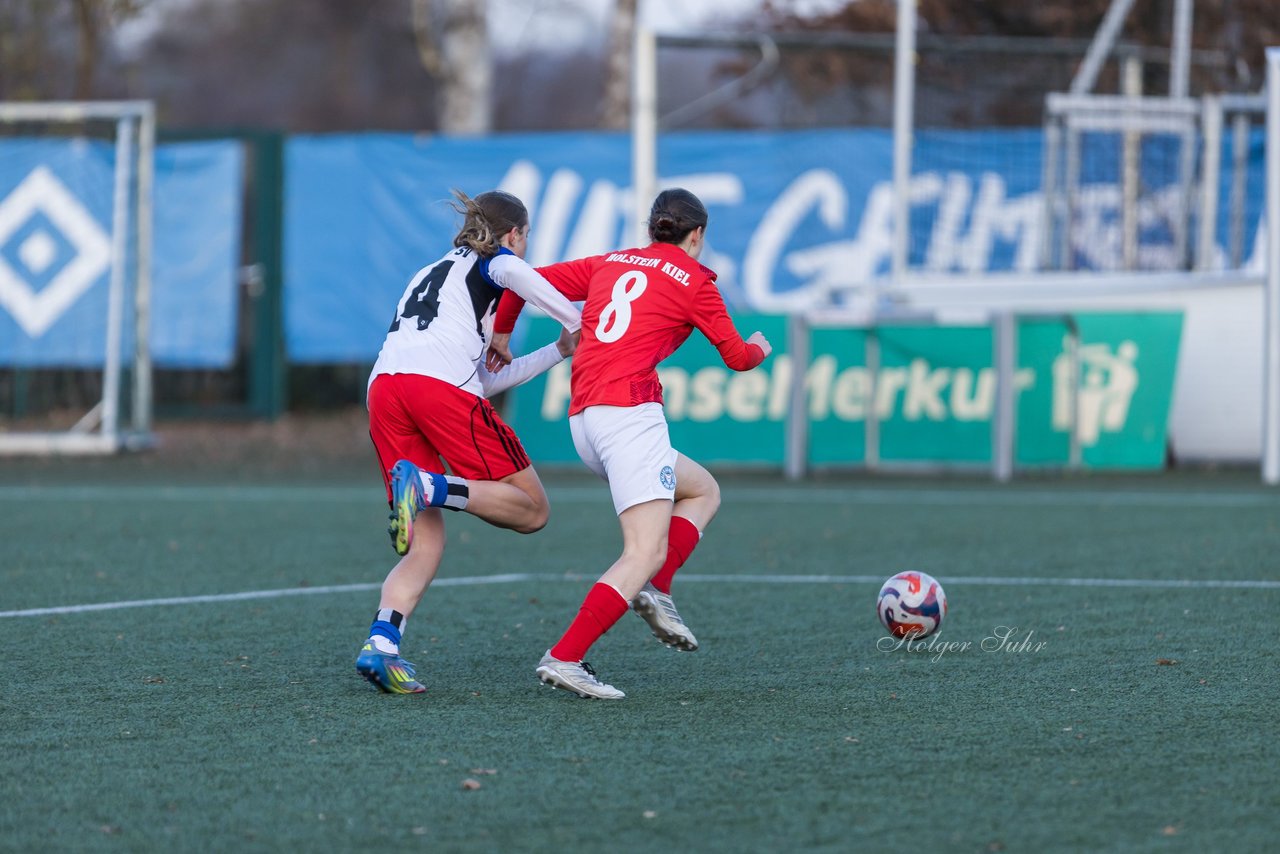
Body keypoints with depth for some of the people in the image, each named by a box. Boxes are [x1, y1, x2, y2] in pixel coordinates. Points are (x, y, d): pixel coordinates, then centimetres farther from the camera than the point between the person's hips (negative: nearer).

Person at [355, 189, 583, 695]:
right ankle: (426, 486, -23)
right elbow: (510, 271, -10)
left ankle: (380, 644, -16)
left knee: (426, 543, 6)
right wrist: (574, 320, -4)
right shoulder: (494, 259, 19)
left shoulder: (429, 274, 39)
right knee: (530, 510, 0)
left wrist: (557, 353, 37)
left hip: (383, 387, 7)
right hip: (441, 384, -7)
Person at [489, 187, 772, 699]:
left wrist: (501, 334, 30)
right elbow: (737, 357, 12)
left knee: (703, 490, 23)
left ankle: (656, 591, 1)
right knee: (646, 552, -12)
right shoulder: (692, 279, 4)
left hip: (582, 419, 8)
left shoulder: (610, 264, 19)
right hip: (629, 411, -8)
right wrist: (759, 348, 34)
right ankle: (564, 659, -25)